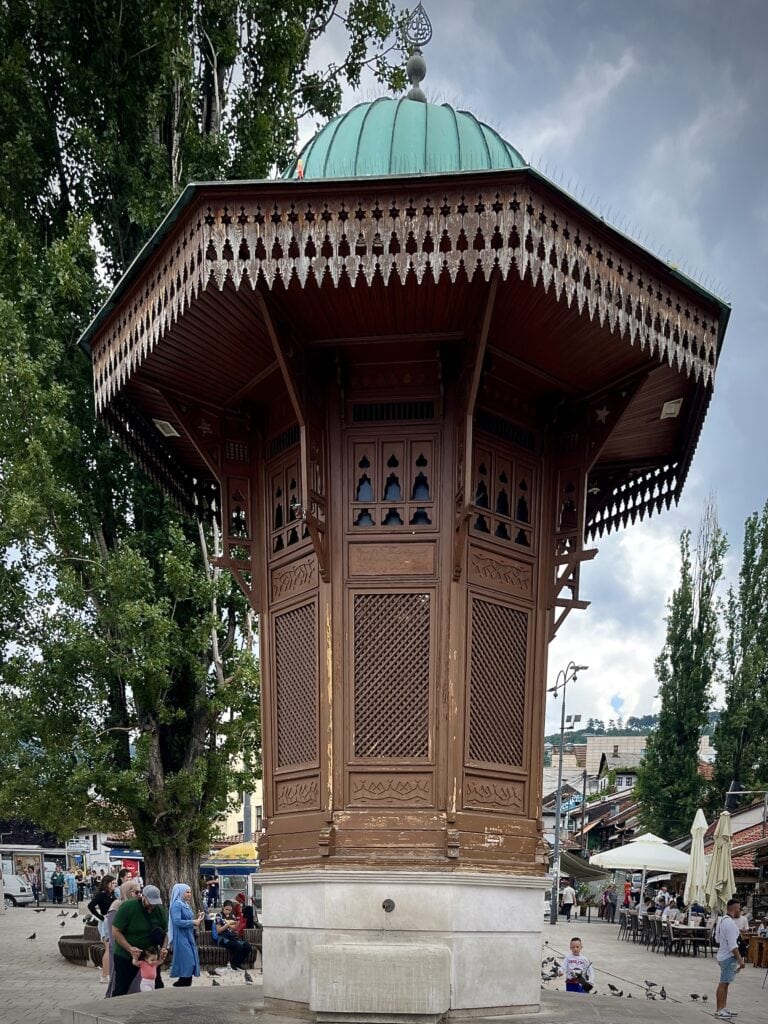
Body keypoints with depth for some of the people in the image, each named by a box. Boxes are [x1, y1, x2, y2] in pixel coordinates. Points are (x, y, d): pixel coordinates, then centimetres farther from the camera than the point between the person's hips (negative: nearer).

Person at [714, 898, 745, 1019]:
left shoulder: (722, 920, 12)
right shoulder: (730, 923, -20)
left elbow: (717, 939, 22)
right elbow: (733, 945, -23)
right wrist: (740, 959, -20)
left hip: (723, 955, 10)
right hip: (729, 957, -10)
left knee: (725, 983, 16)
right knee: (723, 983, -5)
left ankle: (723, 1007, 23)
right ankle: (719, 1010, -2)